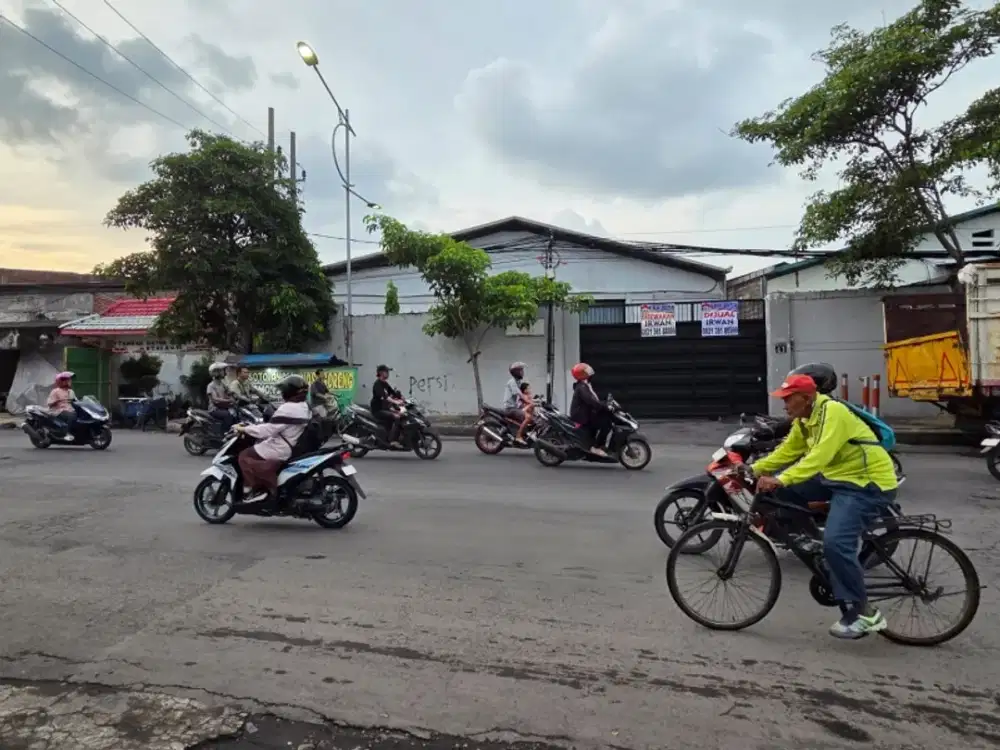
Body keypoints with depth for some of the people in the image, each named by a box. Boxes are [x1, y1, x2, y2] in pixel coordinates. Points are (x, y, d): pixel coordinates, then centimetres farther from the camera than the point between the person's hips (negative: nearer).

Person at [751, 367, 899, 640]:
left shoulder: (833, 412, -23)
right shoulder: (803, 420, 6)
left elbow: (820, 457, -35)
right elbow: (785, 452, 9)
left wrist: (779, 480, -41)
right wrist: (752, 470, -1)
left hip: (870, 484, -9)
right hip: (838, 476, 10)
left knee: (835, 543, -23)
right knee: (784, 489, -1)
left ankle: (864, 613, -7)